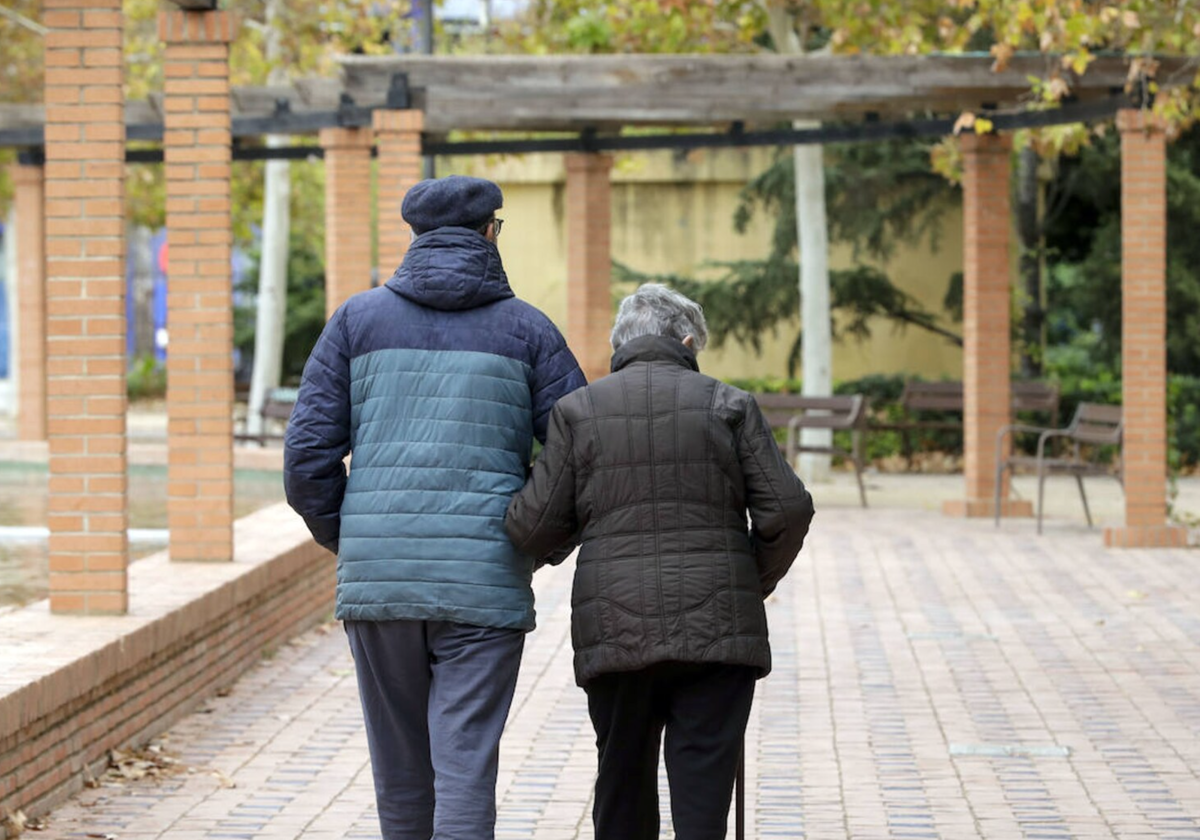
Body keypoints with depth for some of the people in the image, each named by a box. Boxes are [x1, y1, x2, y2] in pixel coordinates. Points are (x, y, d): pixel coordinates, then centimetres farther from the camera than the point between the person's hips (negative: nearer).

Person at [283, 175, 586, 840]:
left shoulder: (359, 318, 8)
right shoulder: (526, 329, 5)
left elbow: (307, 456, 2)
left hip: (377, 579, 2)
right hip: (484, 585, -2)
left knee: (400, 766, 14)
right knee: (465, 769, -4)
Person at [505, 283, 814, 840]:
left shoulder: (577, 410, 5)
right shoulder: (729, 405, 4)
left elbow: (532, 528, 0)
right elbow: (787, 509, -2)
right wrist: (757, 581, 14)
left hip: (615, 633, 1)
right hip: (717, 628, -1)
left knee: (623, 788, 14)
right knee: (703, 795, 0)